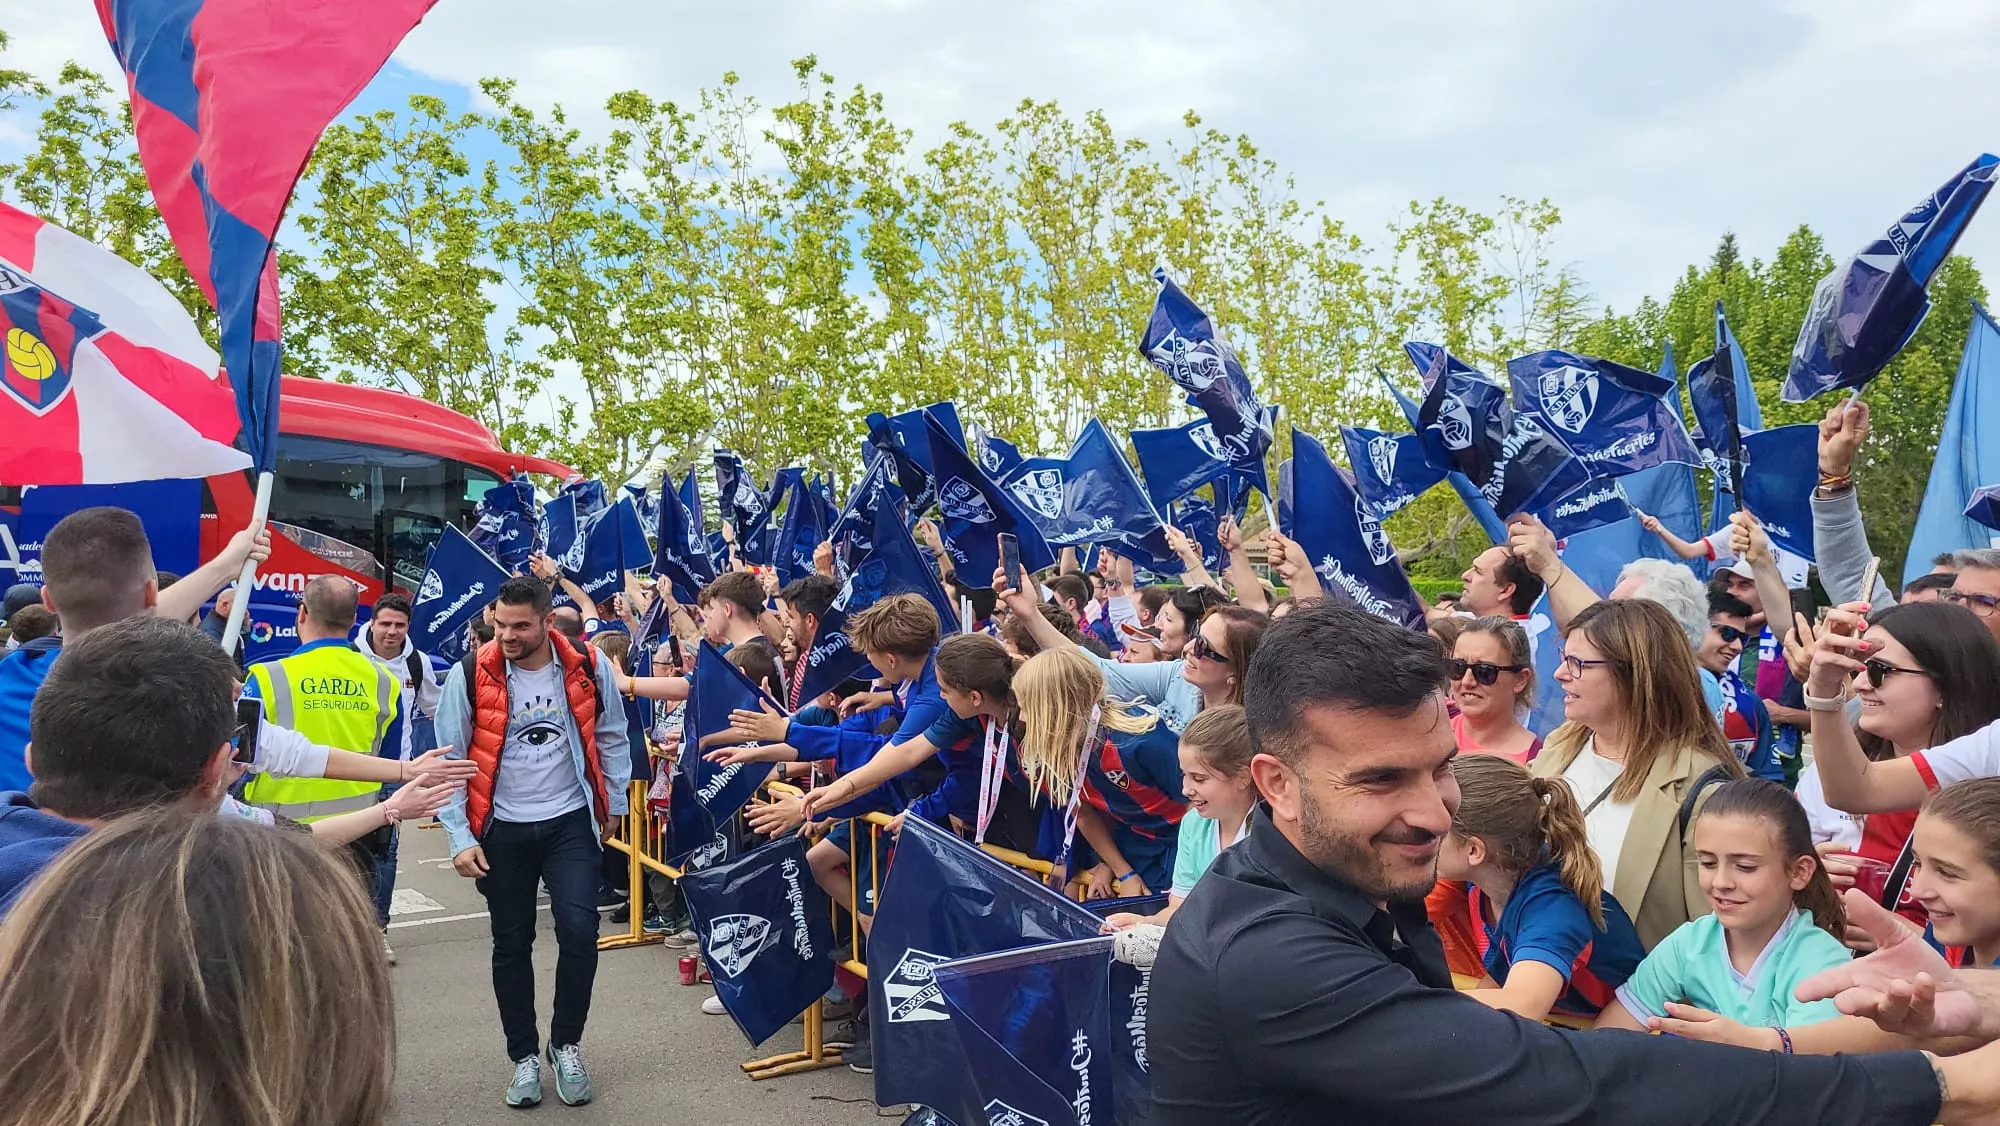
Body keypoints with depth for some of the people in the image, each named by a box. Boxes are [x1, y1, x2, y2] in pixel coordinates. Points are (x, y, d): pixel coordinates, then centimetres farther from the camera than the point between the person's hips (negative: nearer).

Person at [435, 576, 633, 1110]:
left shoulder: (589, 667, -7)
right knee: (511, 944, 9)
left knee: (580, 933, -9)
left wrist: (614, 806, 13)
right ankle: (524, 1057, 26)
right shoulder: (471, 674, -11)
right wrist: (459, 837, -8)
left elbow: (611, 738, 8)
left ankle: (565, 1044, 14)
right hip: (501, 830, 0)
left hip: (570, 823, 0)